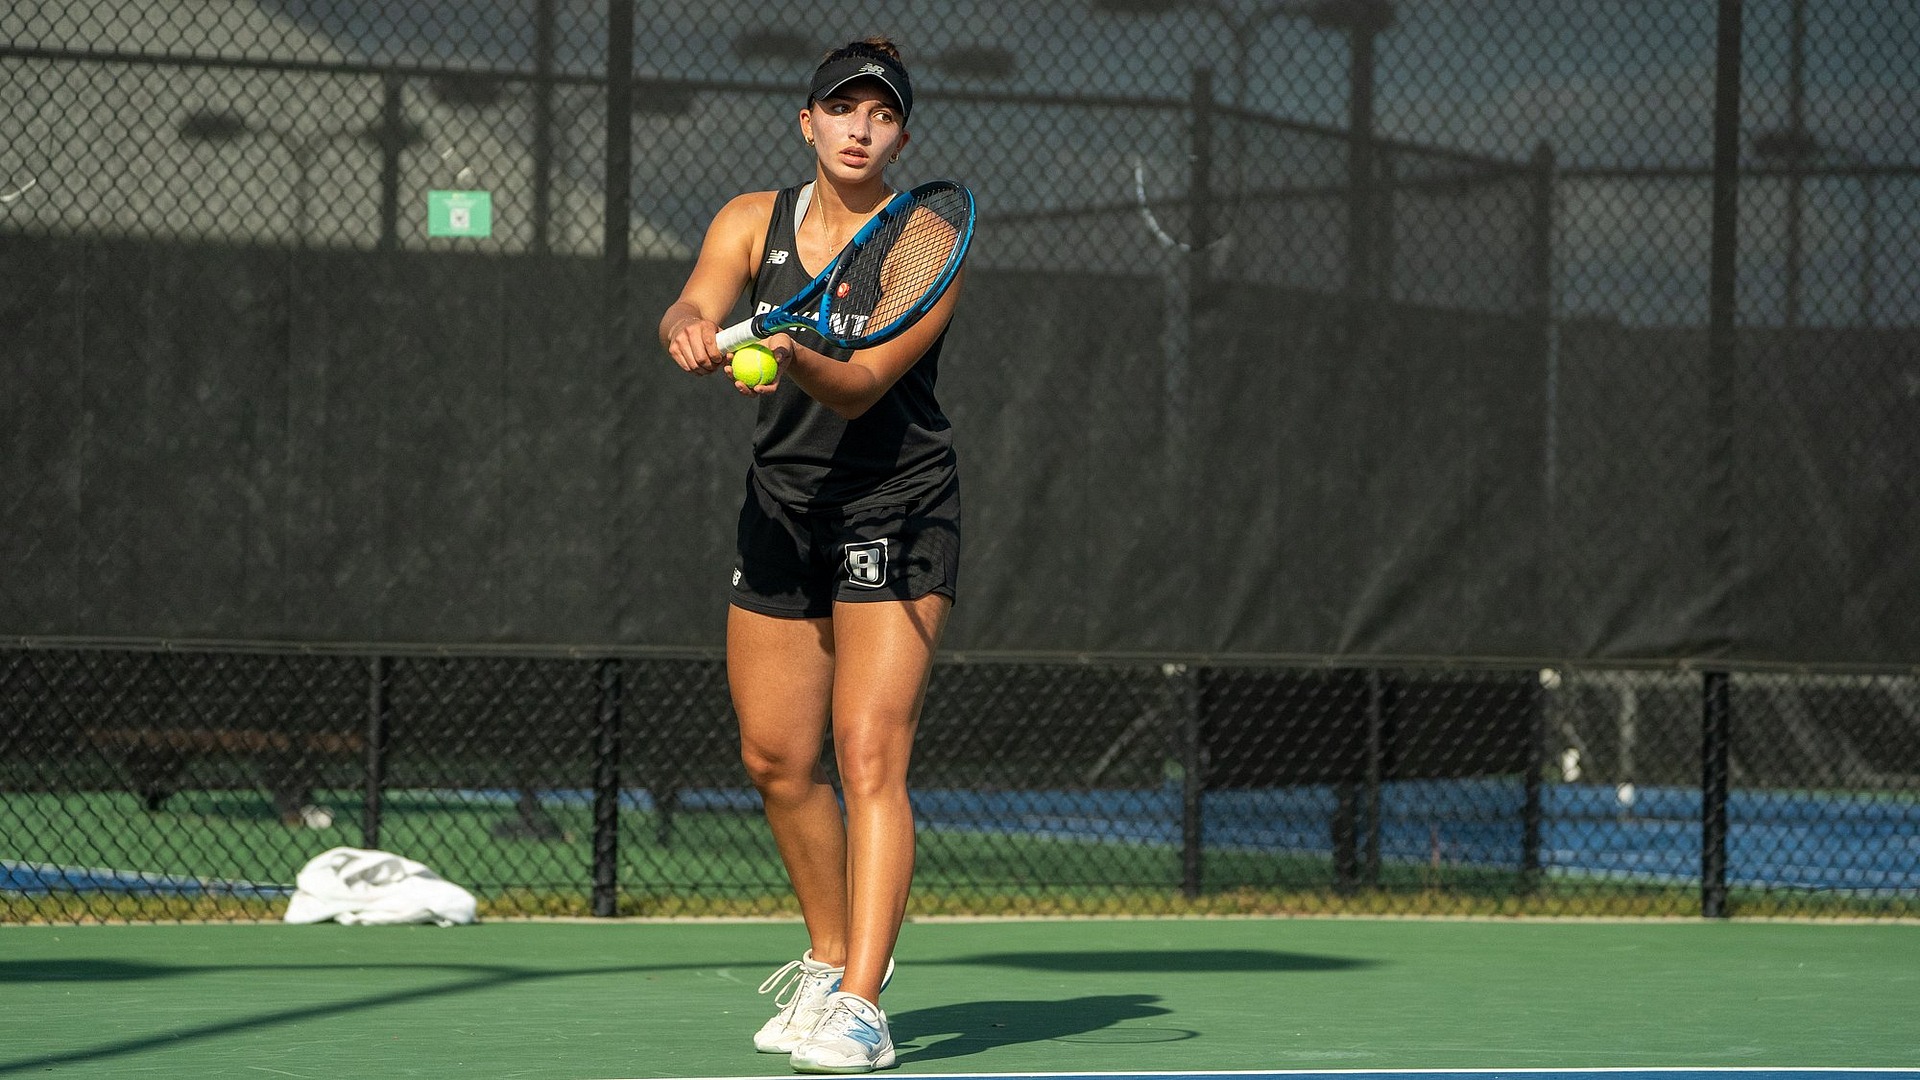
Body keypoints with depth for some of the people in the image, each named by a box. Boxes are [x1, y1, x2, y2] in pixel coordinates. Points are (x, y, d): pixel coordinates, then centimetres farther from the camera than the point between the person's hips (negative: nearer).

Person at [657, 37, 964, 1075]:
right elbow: (692, 307, -15)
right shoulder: (752, 222, 3)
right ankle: (832, 957, 31)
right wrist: (693, 333, -38)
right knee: (775, 756, 9)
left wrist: (799, 359, -40)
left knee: (869, 754, -15)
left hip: (895, 515, -5)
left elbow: (863, 387, -20)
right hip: (781, 511, 5)